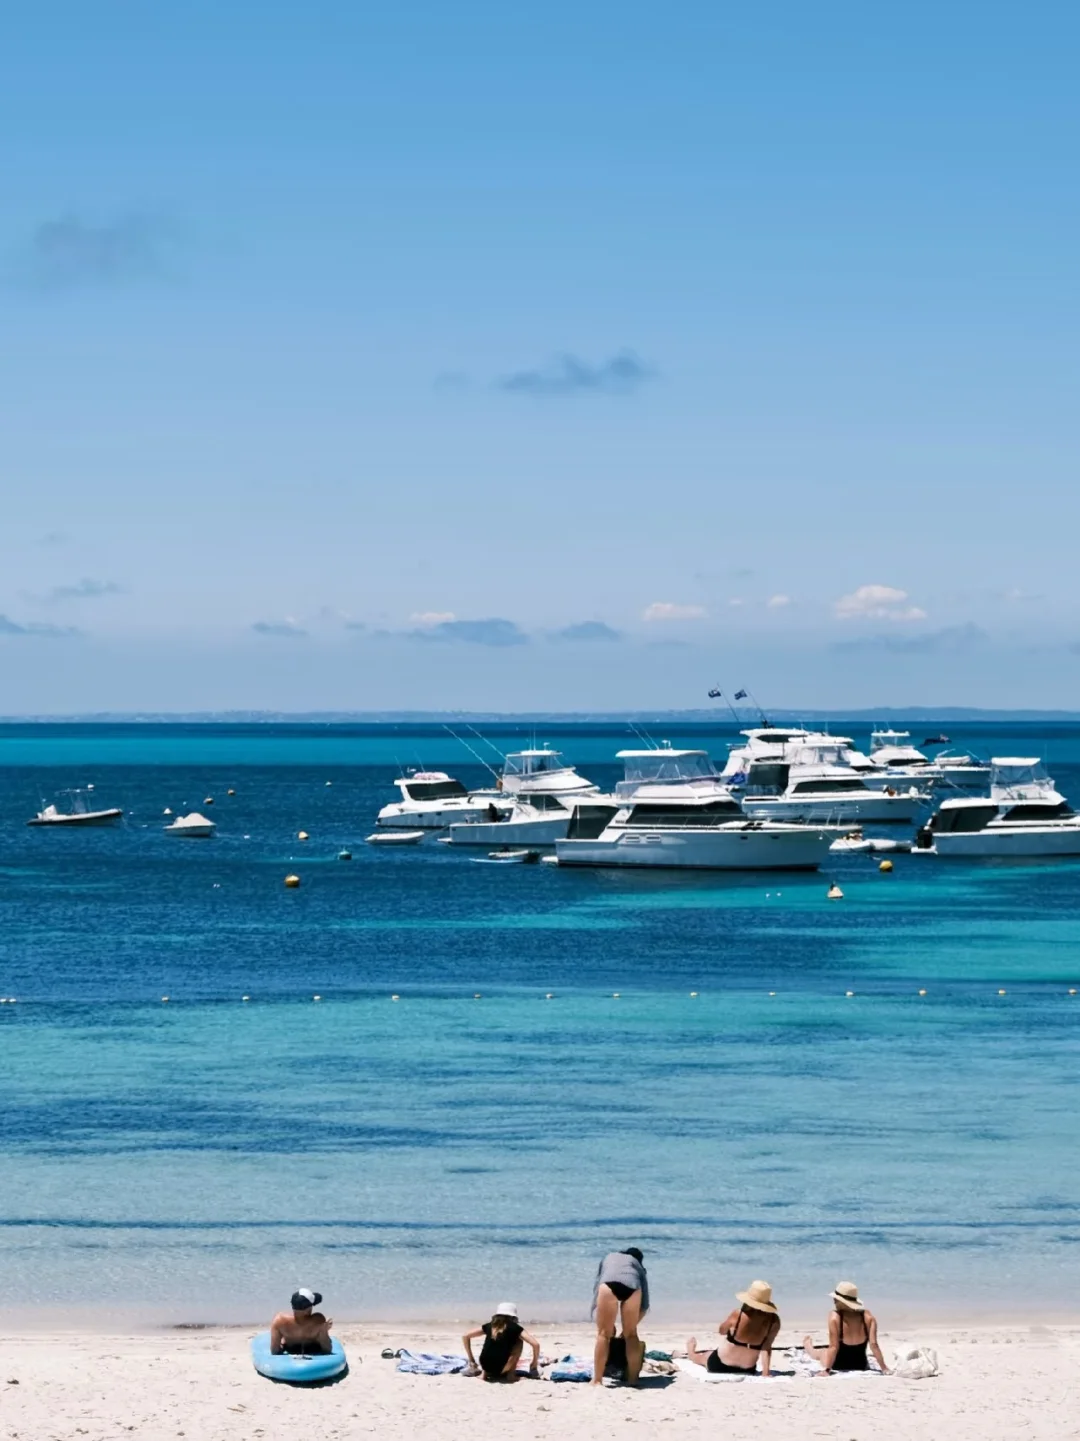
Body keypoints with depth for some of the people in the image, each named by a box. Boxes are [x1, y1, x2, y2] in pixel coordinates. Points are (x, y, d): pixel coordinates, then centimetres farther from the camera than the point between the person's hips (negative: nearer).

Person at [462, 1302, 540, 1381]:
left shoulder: (489, 1326, 18)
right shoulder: (514, 1327, 7)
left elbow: (465, 1336, 24)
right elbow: (535, 1344, 1)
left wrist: (471, 1360, 26)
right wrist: (534, 1364, 14)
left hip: (485, 1366, 4)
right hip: (501, 1368, -4)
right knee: (519, 1340, 17)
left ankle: (484, 1372, 17)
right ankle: (511, 1374, 10)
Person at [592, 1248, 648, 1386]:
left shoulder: (609, 1258, 44)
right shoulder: (637, 1265, 41)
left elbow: (597, 1284, 35)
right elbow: (644, 1304, 34)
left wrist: (609, 1324, 35)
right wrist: (630, 1326, 41)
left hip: (609, 1283, -1)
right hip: (633, 1285, 1)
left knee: (603, 1334, 8)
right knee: (631, 1335, 18)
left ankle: (597, 1380, 5)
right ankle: (632, 1379, 17)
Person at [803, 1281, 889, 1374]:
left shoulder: (834, 1317, -23)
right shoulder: (869, 1317, -16)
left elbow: (833, 1347, -24)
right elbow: (873, 1344, -17)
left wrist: (826, 1370, -22)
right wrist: (884, 1368, -12)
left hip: (839, 1366, -2)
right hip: (861, 1366, 2)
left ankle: (808, 1347, 65)